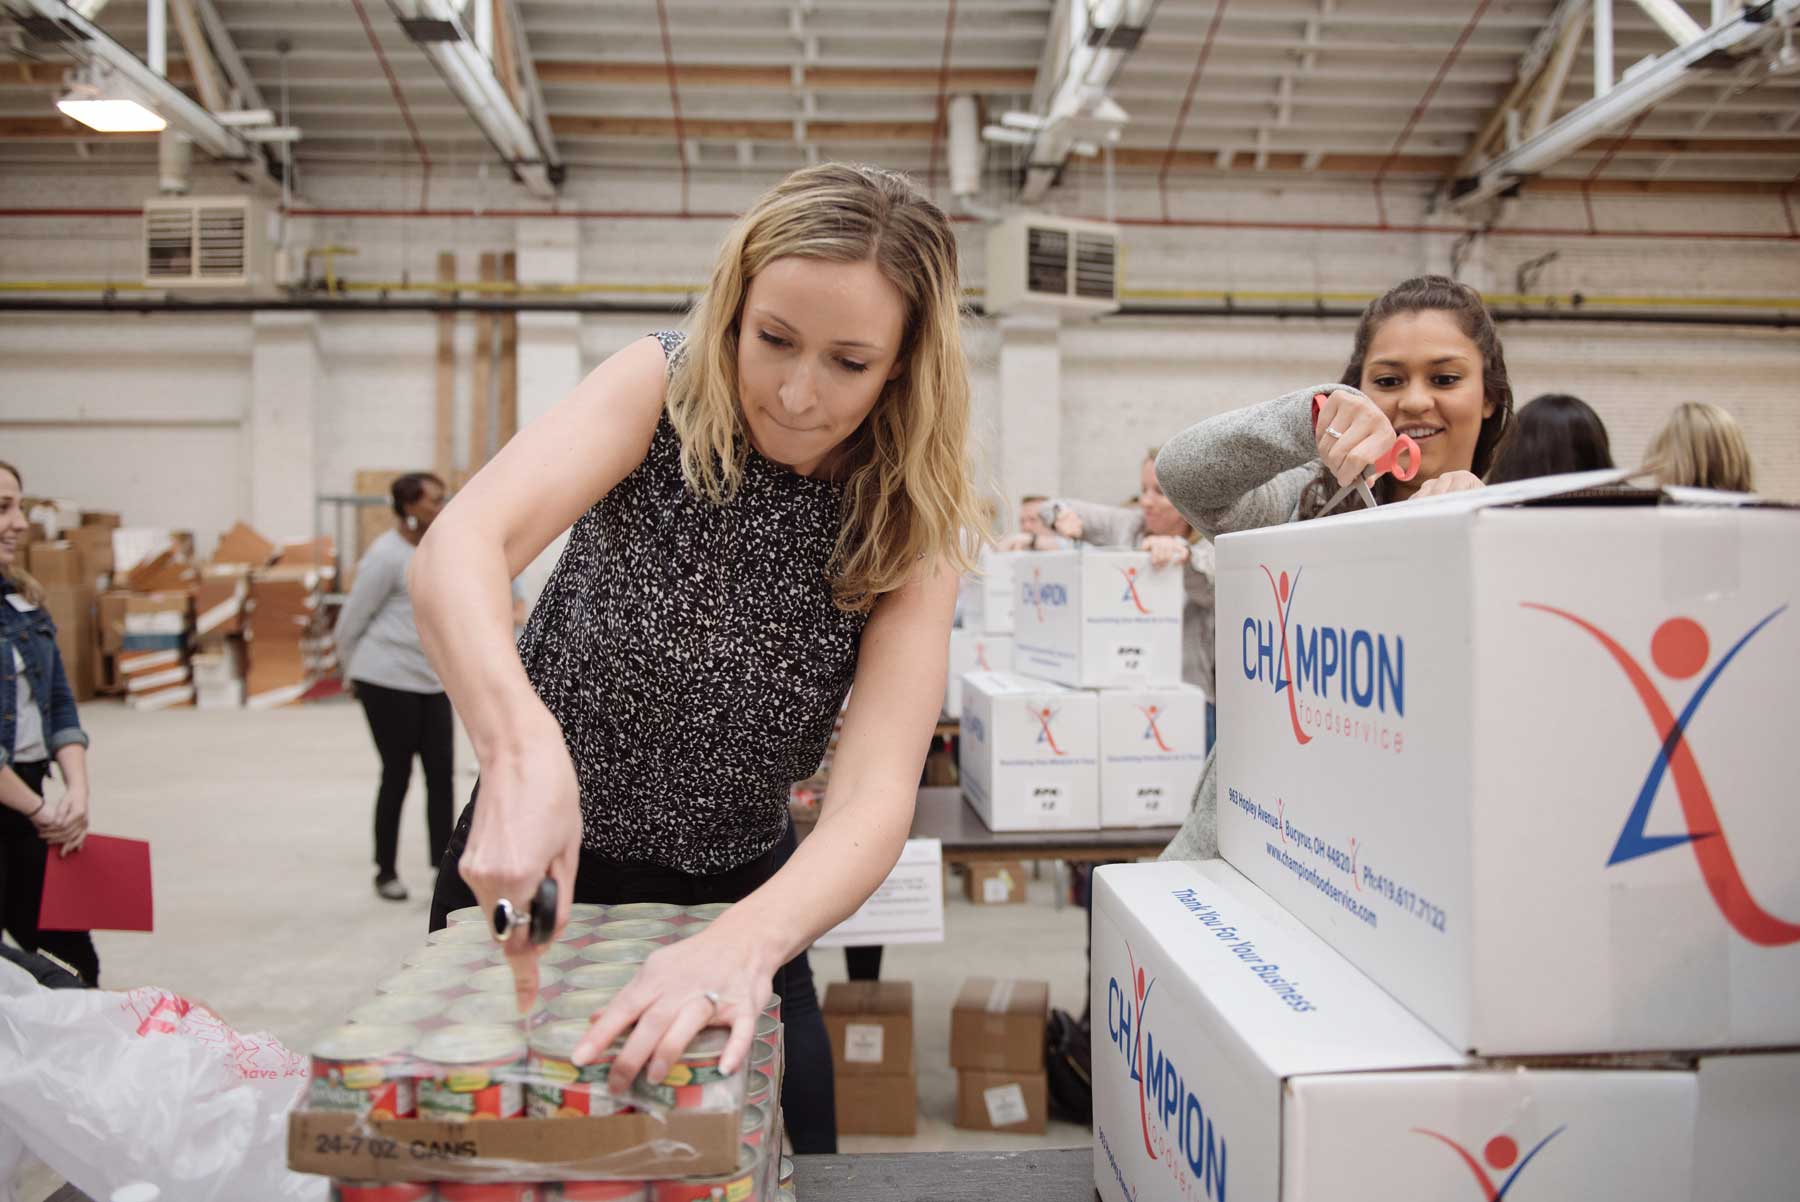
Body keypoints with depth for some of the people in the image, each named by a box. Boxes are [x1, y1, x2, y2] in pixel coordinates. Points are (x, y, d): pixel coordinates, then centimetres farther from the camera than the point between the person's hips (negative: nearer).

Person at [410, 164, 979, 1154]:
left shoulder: (913, 524, -18)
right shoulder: (662, 392, -19)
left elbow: (875, 796, -29)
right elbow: (458, 549, -36)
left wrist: (744, 945, -49)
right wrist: (524, 747, -56)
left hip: (740, 898, 1)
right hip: (525, 872, 0)